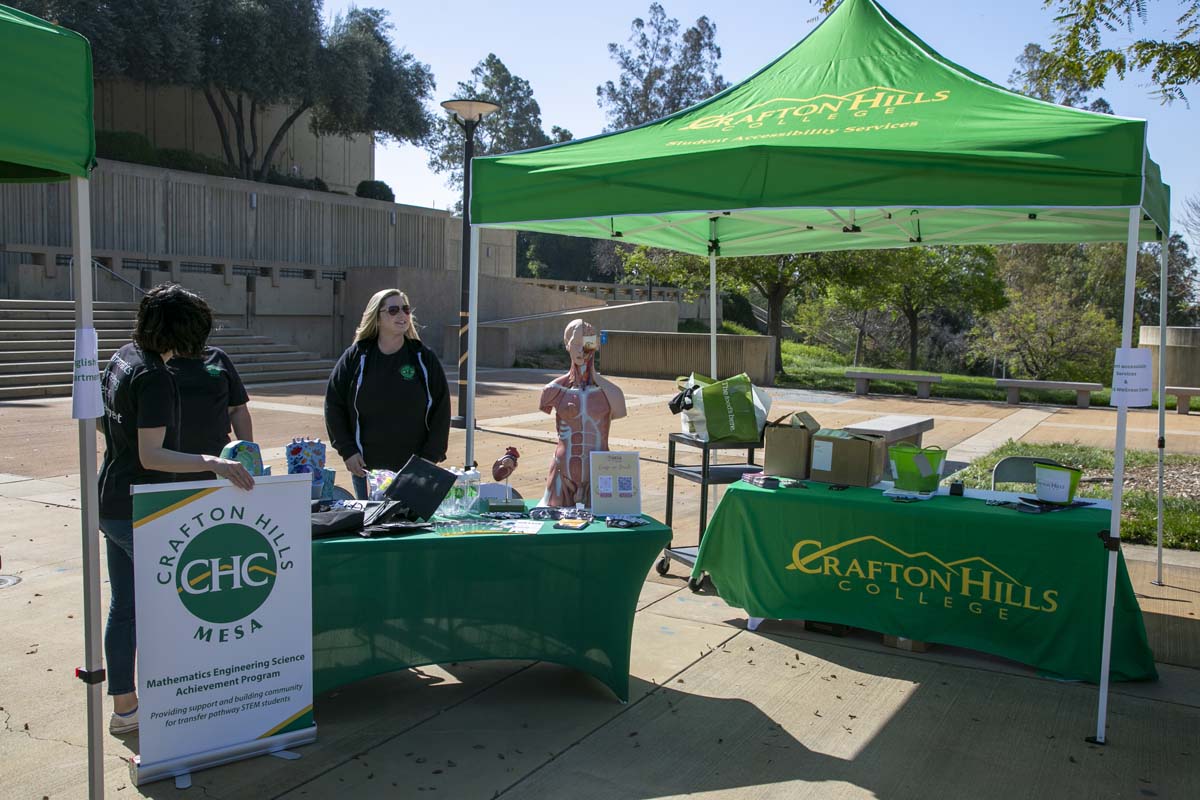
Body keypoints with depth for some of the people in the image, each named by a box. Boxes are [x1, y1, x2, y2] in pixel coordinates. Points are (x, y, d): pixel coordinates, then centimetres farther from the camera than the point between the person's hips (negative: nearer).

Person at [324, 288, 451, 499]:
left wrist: (430, 457, -4)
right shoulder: (356, 357, 3)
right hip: (366, 469, 1)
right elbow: (333, 405, 6)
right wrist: (347, 451, -1)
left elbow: (441, 410, 2)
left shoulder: (424, 358, 2)